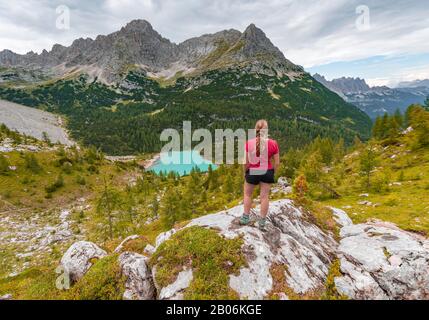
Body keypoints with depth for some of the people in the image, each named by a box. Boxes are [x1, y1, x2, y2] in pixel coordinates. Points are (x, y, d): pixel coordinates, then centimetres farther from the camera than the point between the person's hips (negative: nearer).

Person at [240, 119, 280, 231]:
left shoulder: (249, 143, -14)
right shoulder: (273, 143, -11)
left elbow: (246, 162, -9)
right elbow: (277, 163, -6)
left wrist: (245, 172, 9)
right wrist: (272, 173, 11)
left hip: (252, 172, -1)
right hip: (267, 172, 1)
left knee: (247, 194, 20)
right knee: (265, 196, 11)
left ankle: (245, 218, 26)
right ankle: (262, 223, 21)